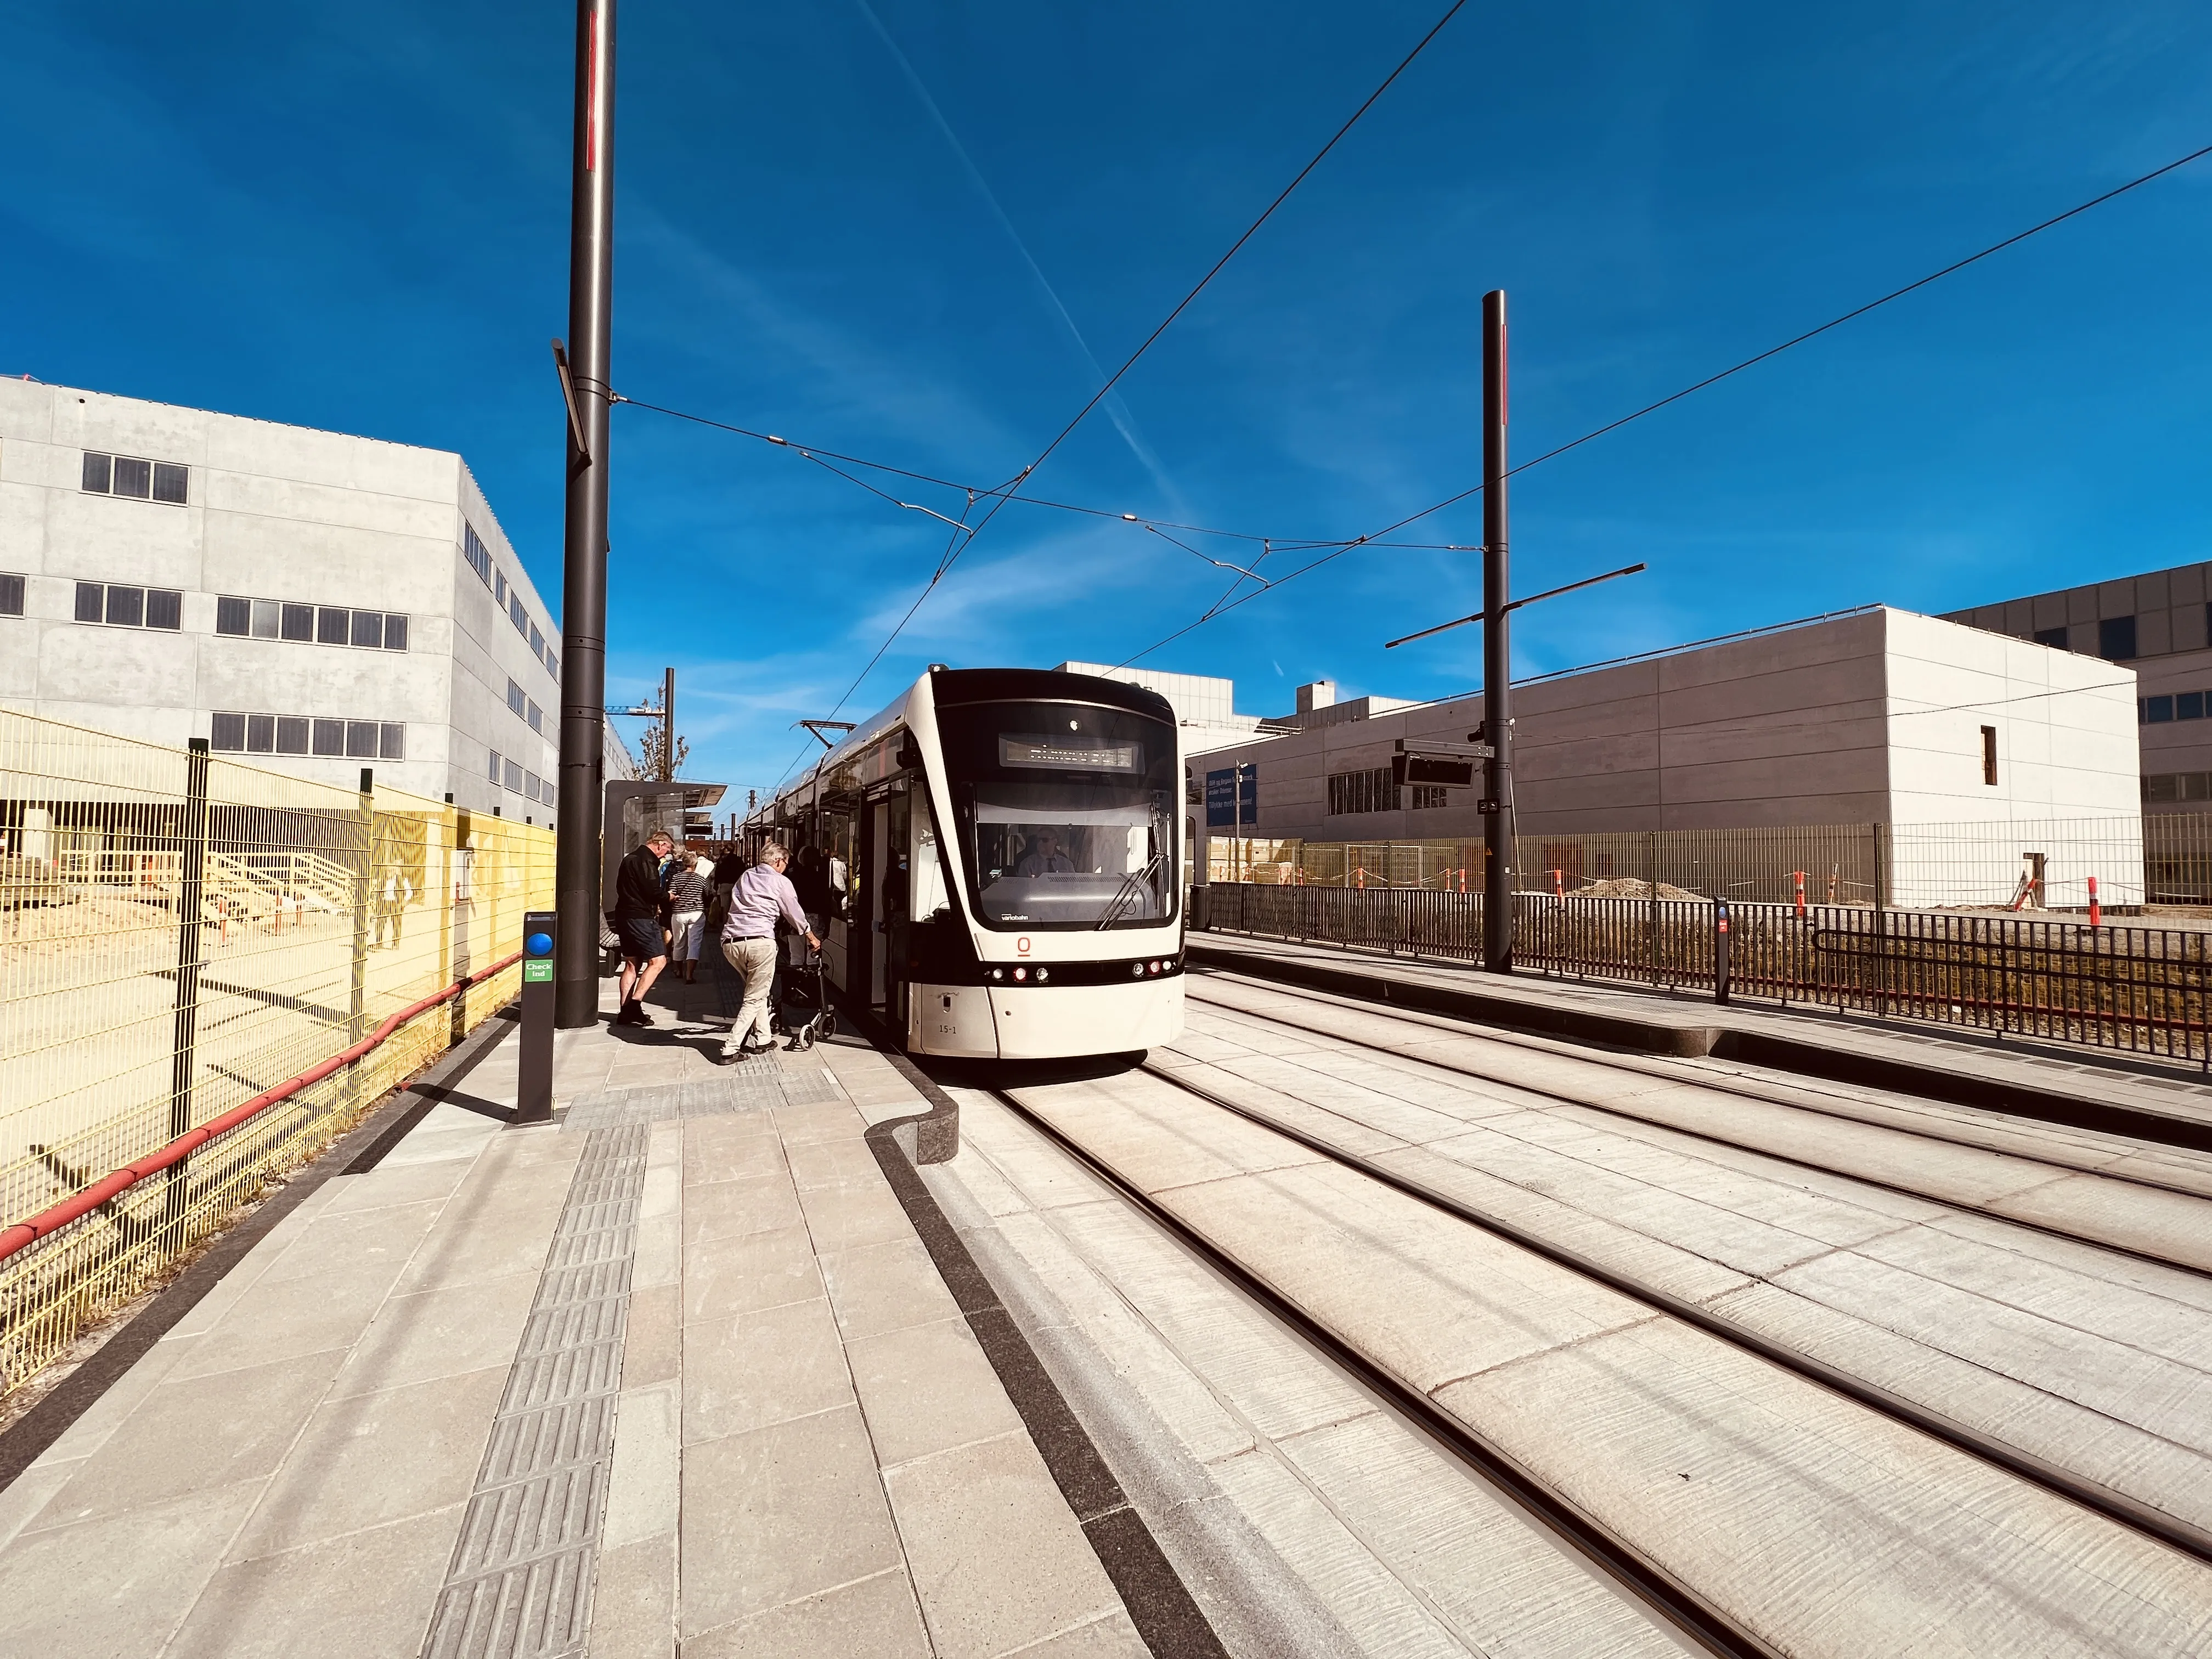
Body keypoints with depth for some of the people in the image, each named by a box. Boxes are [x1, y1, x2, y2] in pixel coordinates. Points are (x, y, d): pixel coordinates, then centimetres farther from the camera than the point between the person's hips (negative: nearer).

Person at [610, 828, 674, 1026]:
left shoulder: (631, 858, 19)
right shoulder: (646, 861, -14)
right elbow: (653, 892, -20)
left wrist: (654, 904, 16)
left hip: (625, 916, 10)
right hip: (641, 918, -10)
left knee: (632, 964, 12)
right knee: (658, 960, -8)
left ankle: (626, 1011, 14)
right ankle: (634, 1004, -12)